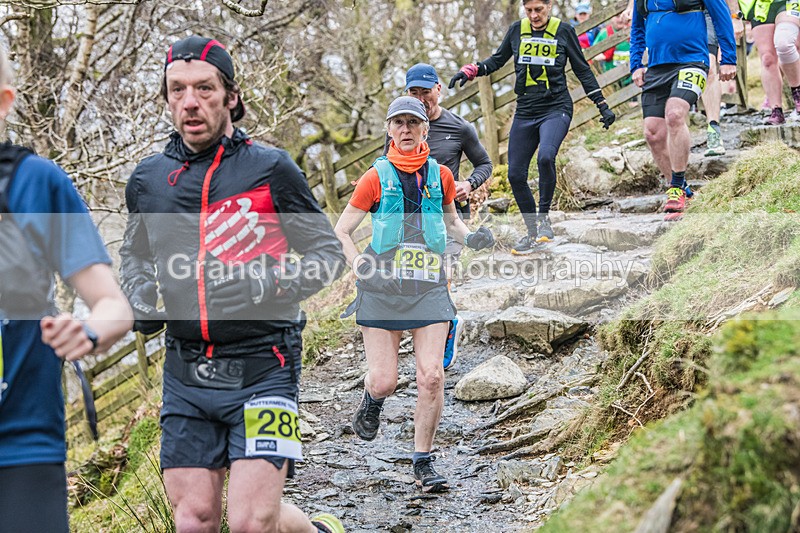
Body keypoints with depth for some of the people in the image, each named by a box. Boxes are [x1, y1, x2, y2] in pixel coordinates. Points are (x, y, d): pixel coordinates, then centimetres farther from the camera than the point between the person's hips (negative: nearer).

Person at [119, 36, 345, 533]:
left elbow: (329, 252, 2)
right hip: (186, 375, 4)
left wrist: (274, 282, -16)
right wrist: (140, 295, 6)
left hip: (262, 367, -4)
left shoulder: (271, 168, -3)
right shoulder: (148, 178, 8)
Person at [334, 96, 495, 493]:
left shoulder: (440, 175, 8)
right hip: (382, 286, -1)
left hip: (430, 287, 1)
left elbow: (451, 222, 23)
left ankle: (423, 462, 5)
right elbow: (340, 232, 4)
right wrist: (359, 266, -13)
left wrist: (471, 237, 2)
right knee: (384, 381, -4)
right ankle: (372, 401, 35)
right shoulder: (376, 178, 1)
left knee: (432, 377, -9)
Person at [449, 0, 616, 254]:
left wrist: (602, 106, 5)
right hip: (525, 111, 4)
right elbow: (498, 59, 19)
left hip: (556, 109, -4)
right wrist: (470, 71, 2)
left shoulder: (564, 31, 0)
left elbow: (582, 70, 6)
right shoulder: (517, 30, 7)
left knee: (546, 157, -31)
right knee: (515, 175, 0)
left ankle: (544, 215, -10)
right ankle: (533, 232, 16)